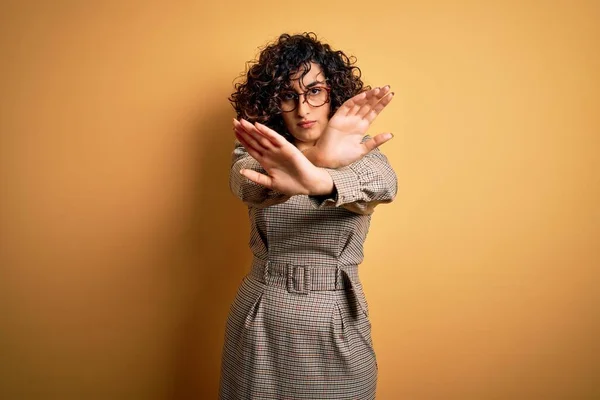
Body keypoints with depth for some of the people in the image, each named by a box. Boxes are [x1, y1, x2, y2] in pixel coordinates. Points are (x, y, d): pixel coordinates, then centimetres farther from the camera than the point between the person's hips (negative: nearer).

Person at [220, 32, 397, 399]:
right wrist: (314, 159, -48)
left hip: (337, 326, 0)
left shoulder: (362, 157, -3)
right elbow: (245, 183, -26)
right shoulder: (259, 154, -2)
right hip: (260, 324, 1)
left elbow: (383, 184, -27)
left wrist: (318, 181, -50)